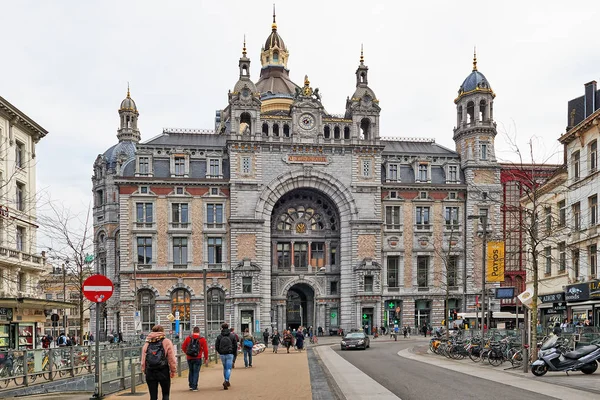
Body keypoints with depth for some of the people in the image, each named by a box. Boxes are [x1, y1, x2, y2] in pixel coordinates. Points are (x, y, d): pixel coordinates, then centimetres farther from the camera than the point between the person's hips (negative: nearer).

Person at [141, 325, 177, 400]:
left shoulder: (147, 343, 9)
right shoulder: (167, 342, -2)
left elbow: (143, 359, 7)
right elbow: (171, 359, -6)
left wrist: (144, 371, 16)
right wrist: (173, 371, 4)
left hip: (150, 372, 3)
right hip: (163, 372, -3)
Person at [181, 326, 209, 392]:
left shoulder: (188, 338, 1)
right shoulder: (202, 339, -4)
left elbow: (183, 347, 6)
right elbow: (205, 349, -5)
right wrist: (206, 359, 4)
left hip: (189, 358, 3)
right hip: (198, 358, -2)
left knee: (190, 371, 18)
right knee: (196, 372, 2)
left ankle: (191, 385, 21)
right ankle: (194, 387, 0)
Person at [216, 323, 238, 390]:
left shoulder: (219, 336, -1)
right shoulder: (232, 335, -1)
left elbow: (216, 347, -1)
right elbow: (235, 346, 0)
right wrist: (234, 353, 12)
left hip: (222, 354, 2)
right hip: (230, 354, -2)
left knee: (225, 368, 17)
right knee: (229, 368, -2)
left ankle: (226, 381, 25)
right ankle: (226, 381, -22)